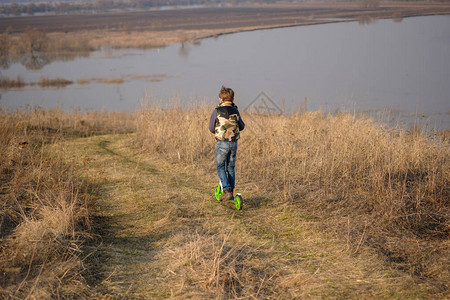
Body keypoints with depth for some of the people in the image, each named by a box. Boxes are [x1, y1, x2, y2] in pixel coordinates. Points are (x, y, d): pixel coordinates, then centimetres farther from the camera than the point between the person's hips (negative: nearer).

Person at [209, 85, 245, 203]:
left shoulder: (217, 111, -9)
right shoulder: (235, 111, 2)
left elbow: (211, 128, -1)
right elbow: (242, 127, 15)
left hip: (222, 143, -4)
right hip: (234, 143, 4)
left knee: (220, 167, 6)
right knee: (231, 167, 14)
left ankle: (227, 191, -6)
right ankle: (231, 192, 17)